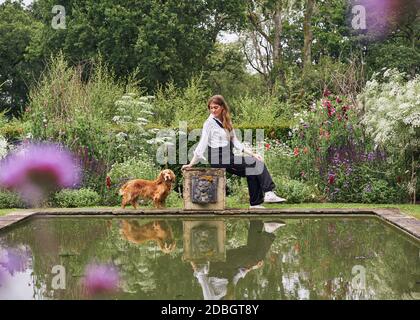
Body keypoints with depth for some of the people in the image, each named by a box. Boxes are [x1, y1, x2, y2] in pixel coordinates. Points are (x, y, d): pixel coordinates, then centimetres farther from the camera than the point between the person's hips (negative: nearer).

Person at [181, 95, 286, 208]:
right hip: (218, 158, -7)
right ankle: (269, 193, -4)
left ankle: (255, 203, 6)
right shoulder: (209, 123, -7)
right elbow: (202, 144, -10)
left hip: (228, 158, 7)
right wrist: (191, 164, -15)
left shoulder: (226, 122, 14)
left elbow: (235, 141, 13)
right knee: (258, 164, -7)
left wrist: (252, 154, 5)